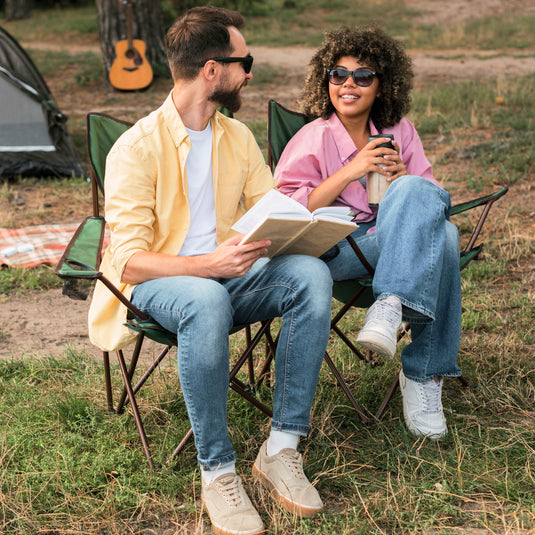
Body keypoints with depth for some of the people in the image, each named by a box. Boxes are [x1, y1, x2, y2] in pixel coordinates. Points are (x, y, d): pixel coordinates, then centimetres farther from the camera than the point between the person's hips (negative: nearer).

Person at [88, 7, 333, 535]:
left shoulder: (238, 137, 9)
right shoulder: (137, 147, -12)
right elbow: (130, 260, -17)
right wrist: (209, 264, -33)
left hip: (228, 274, 6)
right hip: (157, 284, -5)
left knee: (311, 274, -24)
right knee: (207, 301, -41)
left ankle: (281, 448, -21)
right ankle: (217, 471, -27)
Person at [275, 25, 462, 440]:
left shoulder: (399, 131, 15)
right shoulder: (312, 140, 4)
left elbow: (433, 196, 15)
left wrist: (403, 181, -9)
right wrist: (350, 172, -15)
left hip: (400, 244, 4)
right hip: (338, 251, -4)